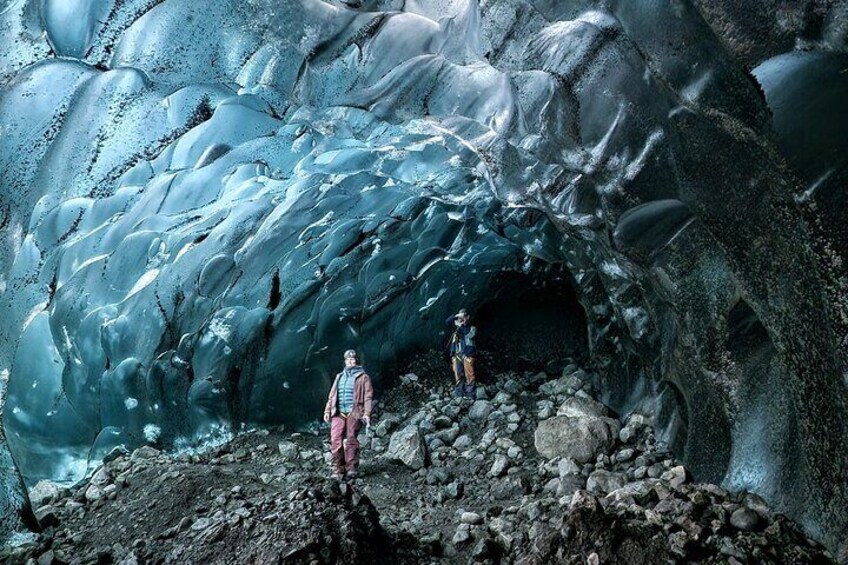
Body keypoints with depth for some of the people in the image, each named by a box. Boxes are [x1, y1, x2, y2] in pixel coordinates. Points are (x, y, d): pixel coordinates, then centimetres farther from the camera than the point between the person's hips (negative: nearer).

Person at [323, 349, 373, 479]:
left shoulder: (363, 377, 7)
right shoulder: (339, 377, 22)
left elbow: (368, 396, -1)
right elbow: (332, 395, 22)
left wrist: (367, 413, -11)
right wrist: (327, 410, 12)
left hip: (354, 413, -4)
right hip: (338, 413, 4)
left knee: (351, 440, -7)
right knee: (335, 440, -7)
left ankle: (352, 469, 1)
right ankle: (338, 470, -2)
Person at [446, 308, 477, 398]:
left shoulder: (472, 328, 11)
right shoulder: (457, 328, 21)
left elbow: (470, 335, -10)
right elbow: (447, 322, 12)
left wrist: (462, 326, -6)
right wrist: (456, 316, 1)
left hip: (467, 354, -4)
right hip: (456, 355, 4)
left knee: (469, 375, -12)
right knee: (458, 375, -1)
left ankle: (471, 396, -14)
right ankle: (459, 395, 0)